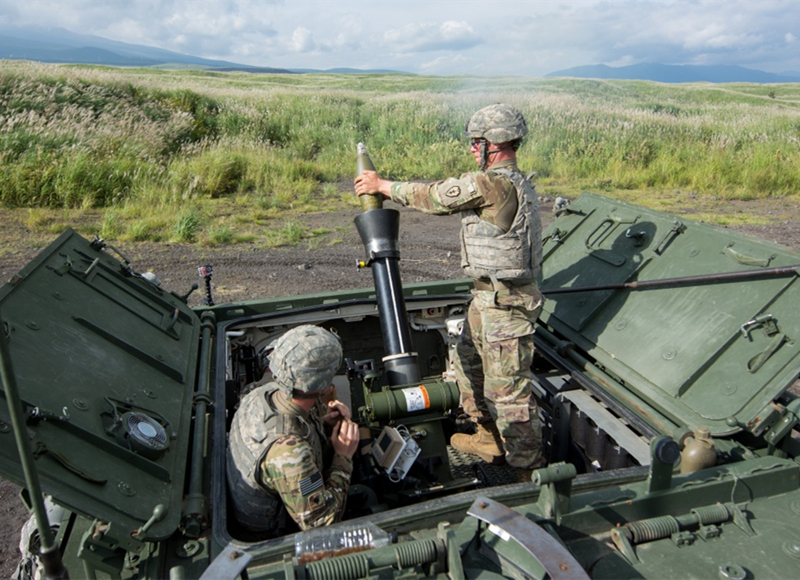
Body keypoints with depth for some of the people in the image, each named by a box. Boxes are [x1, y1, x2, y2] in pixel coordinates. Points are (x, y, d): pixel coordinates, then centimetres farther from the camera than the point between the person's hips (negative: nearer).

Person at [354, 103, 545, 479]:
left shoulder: (493, 184, -21)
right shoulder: (511, 182, 12)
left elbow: (433, 197, -11)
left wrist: (383, 186, 2)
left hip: (504, 304, -11)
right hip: (486, 297, 11)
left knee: (507, 390, 1)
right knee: (469, 364, 23)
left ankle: (529, 471, 18)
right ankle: (489, 438, 40)